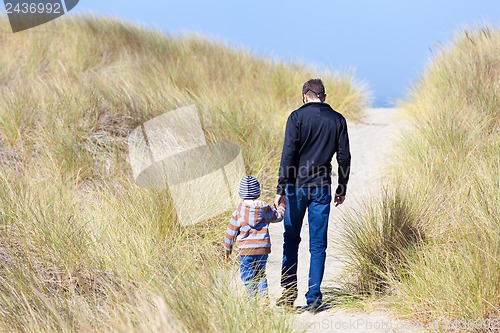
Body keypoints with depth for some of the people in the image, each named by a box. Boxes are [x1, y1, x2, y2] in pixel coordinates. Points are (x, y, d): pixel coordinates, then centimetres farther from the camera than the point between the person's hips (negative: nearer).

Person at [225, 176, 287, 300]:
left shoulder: (239, 209, -5)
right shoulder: (265, 207, 1)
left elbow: (232, 230, 0)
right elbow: (277, 217, 20)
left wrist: (228, 248, 12)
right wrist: (282, 205, 39)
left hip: (246, 249, -3)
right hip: (263, 248, 3)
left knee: (247, 276, 2)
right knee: (260, 273, 18)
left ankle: (253, 297, -9)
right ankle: (264, 296, 6)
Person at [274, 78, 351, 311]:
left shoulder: (297, 117, -5)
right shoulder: (337, 120, 3)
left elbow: (288, 154, -11)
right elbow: (344, 157, 4)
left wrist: (281, 189, -11)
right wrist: (342, 189, 15)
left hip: (297, 187, -2)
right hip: (322, 189, 2)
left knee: (291, 240, 12)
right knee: (318, 245, 6)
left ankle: (289, 292, 9)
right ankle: (313, 298, 4)